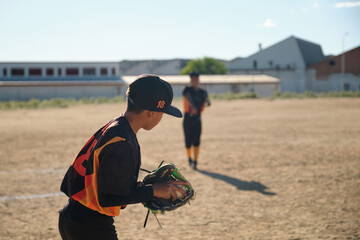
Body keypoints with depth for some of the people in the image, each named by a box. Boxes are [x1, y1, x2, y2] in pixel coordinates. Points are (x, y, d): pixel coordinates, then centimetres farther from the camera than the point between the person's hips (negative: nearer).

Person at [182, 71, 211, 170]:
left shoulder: (202, 92, 8)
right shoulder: (187, 90, -4)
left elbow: (207, 100, -10)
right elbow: (188, 98, -25)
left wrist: (207, 102, -36)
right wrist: (192, 107, -46)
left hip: (197, 119, 2)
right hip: (188, 118, -2)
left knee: (197, 141, -9)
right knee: (188, 142, 6)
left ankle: (195, 162, -8)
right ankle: (189, 158, 31)